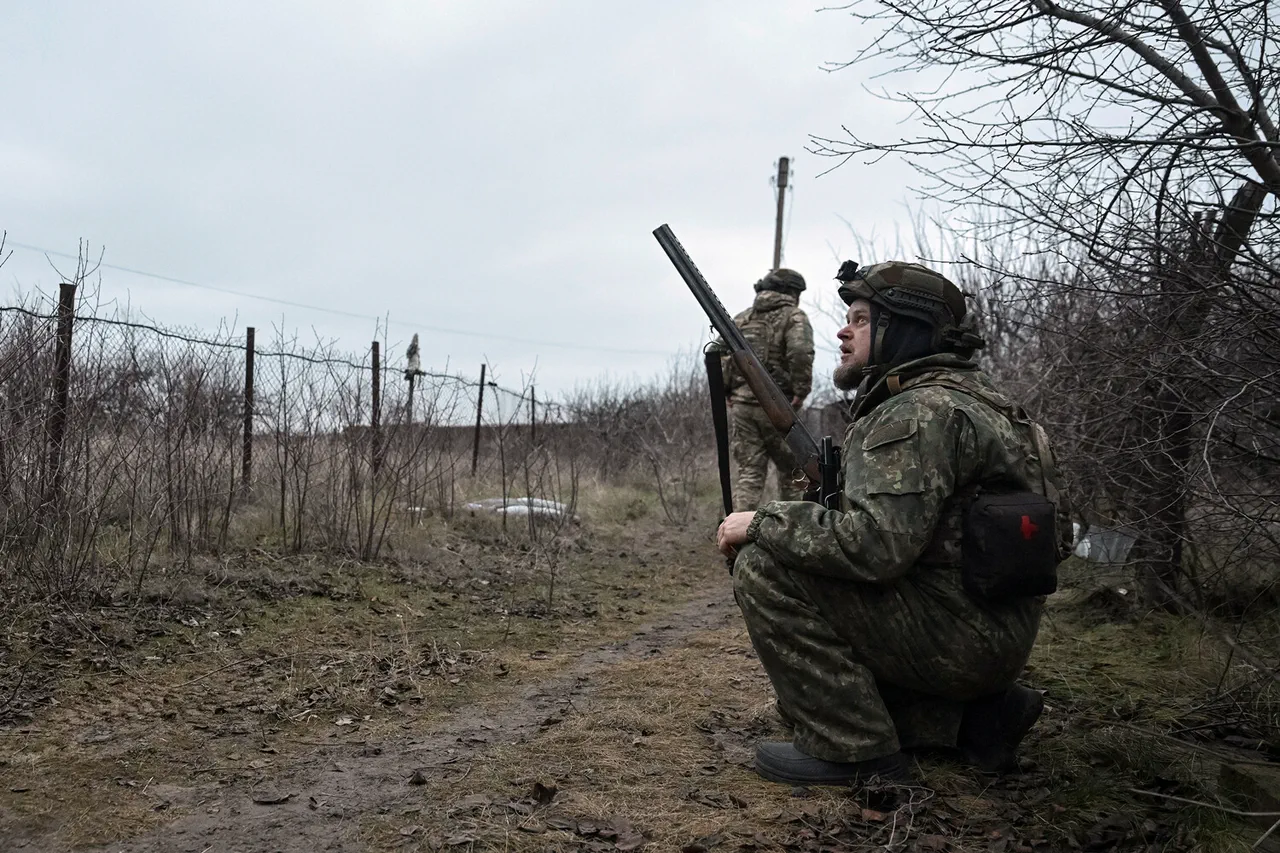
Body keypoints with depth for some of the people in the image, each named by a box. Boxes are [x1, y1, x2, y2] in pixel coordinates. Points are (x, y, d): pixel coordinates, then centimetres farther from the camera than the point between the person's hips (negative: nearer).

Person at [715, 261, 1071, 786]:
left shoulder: (922, 412, -18)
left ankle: (856, 753, -10)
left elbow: (876, 544, -30)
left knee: (763, 569, -16)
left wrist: (762, 524, -18)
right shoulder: (963, 397, 16)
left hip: (958, 635, -11)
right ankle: (978, 715, 14)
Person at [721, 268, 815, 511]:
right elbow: (800, 352, -20)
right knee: (792, 472, 12)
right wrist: (801, 391, -13)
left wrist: (726, 392, 12)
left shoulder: (741, 319, 15)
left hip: (742, 405, 4)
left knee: (749, 473, 5)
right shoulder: (793, 316, -1)